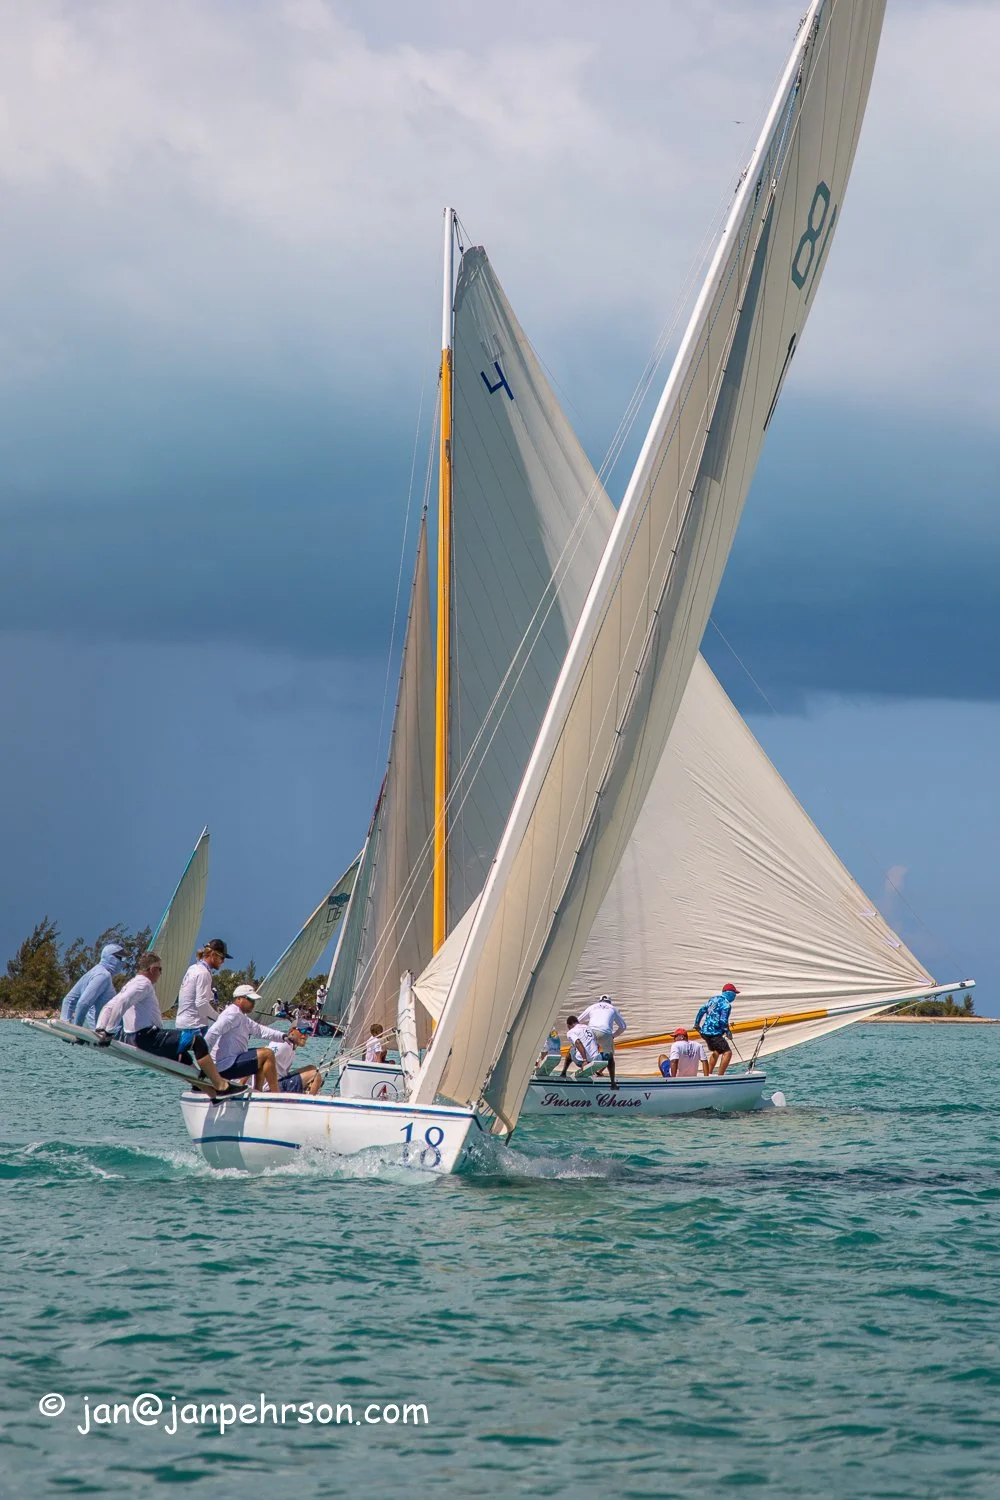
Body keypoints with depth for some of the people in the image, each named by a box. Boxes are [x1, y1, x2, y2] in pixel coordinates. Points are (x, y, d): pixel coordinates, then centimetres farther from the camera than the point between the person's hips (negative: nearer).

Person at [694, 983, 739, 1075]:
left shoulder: (713, 999, 14)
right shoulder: (726, 1004, -12)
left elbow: (702, 1011, 20)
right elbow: (723, 1020, -20)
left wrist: (697, 1023, 30)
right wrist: (727, 1032, -7)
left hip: (704, 1030, 9)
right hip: (714, 1033, -9)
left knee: (716, 1052, 28)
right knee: (727, 1052, -11)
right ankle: (720, 1077, -18)